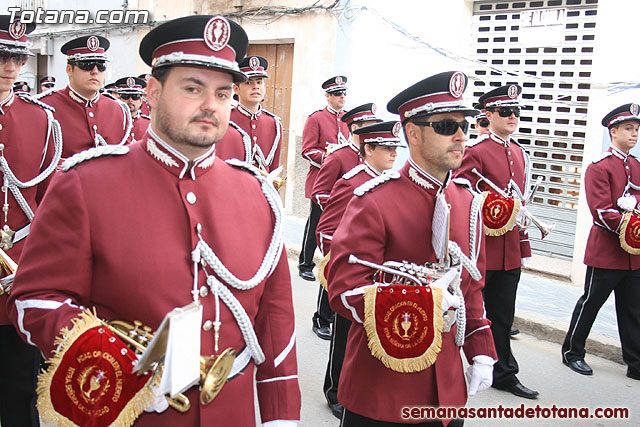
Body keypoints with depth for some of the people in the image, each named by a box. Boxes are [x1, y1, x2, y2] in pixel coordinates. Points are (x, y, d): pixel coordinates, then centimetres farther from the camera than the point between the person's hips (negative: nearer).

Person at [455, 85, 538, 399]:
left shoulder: (520, 154, 13)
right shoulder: (474, 151, -10)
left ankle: (504, 374, 26)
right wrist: (488, 216, -26)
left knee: (503, 315, 15)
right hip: (479, 248, -6)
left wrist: (524, 248, 16)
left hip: (509, 252, 7)